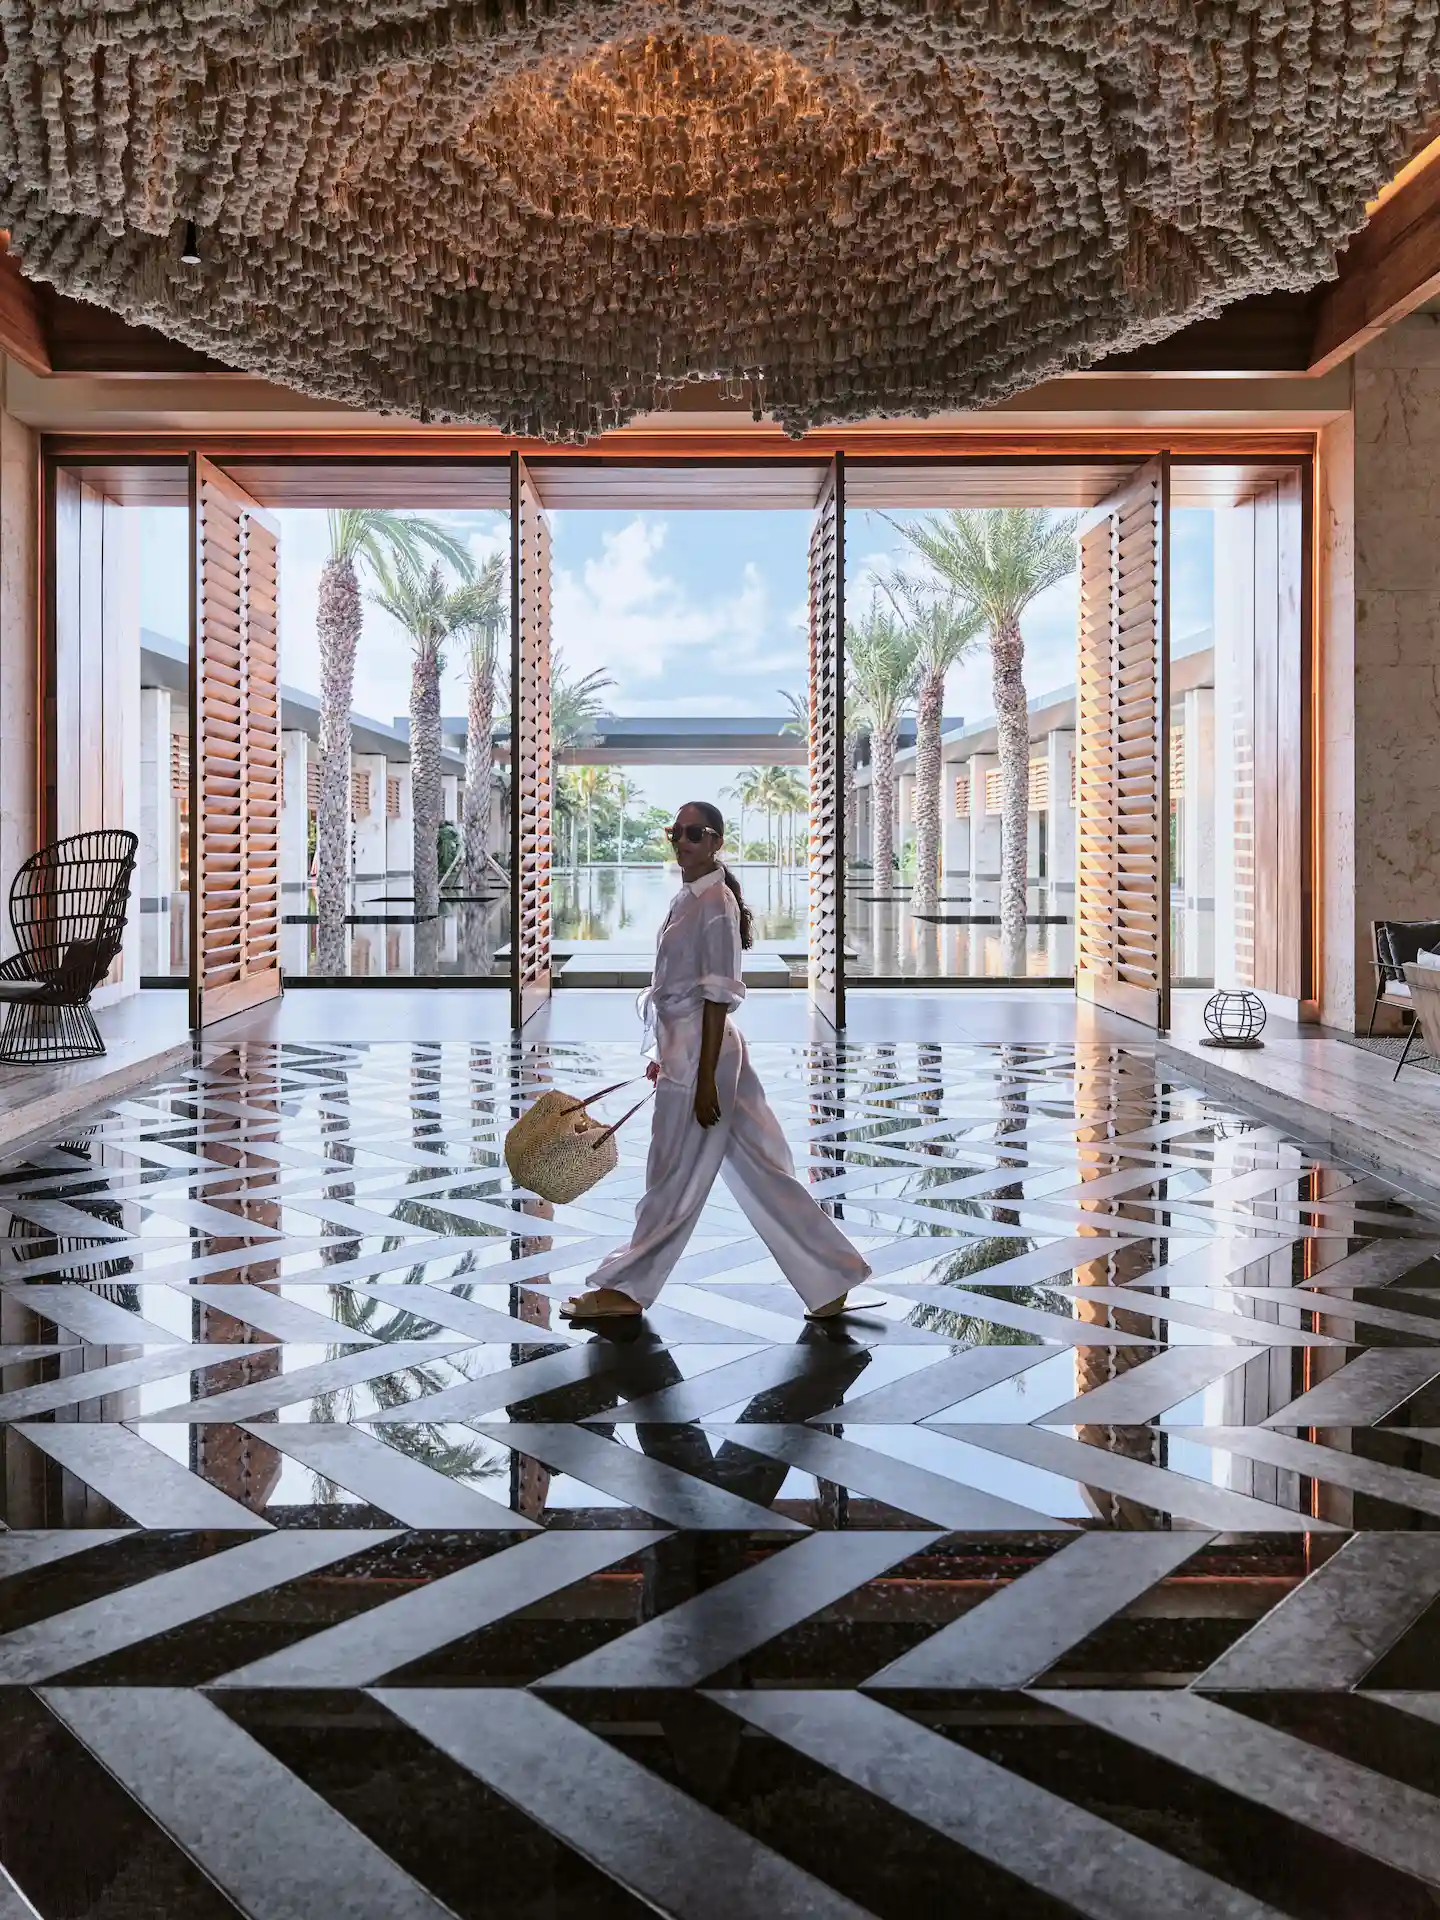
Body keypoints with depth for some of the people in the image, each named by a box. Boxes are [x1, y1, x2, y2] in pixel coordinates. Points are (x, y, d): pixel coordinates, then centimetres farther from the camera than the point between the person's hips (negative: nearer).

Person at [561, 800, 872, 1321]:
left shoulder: (715, 901, -14)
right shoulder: (687, 899, 13)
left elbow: (718, 995, -17)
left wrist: (704, 1079, -18)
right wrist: (667, 1057, 22)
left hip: (701, 1055, -10)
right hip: (685, 1050, 10)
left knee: (676, 1179, 5)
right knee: (759, 1173, 11)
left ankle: (626, 1288, 19)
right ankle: (829, 1279, 17)